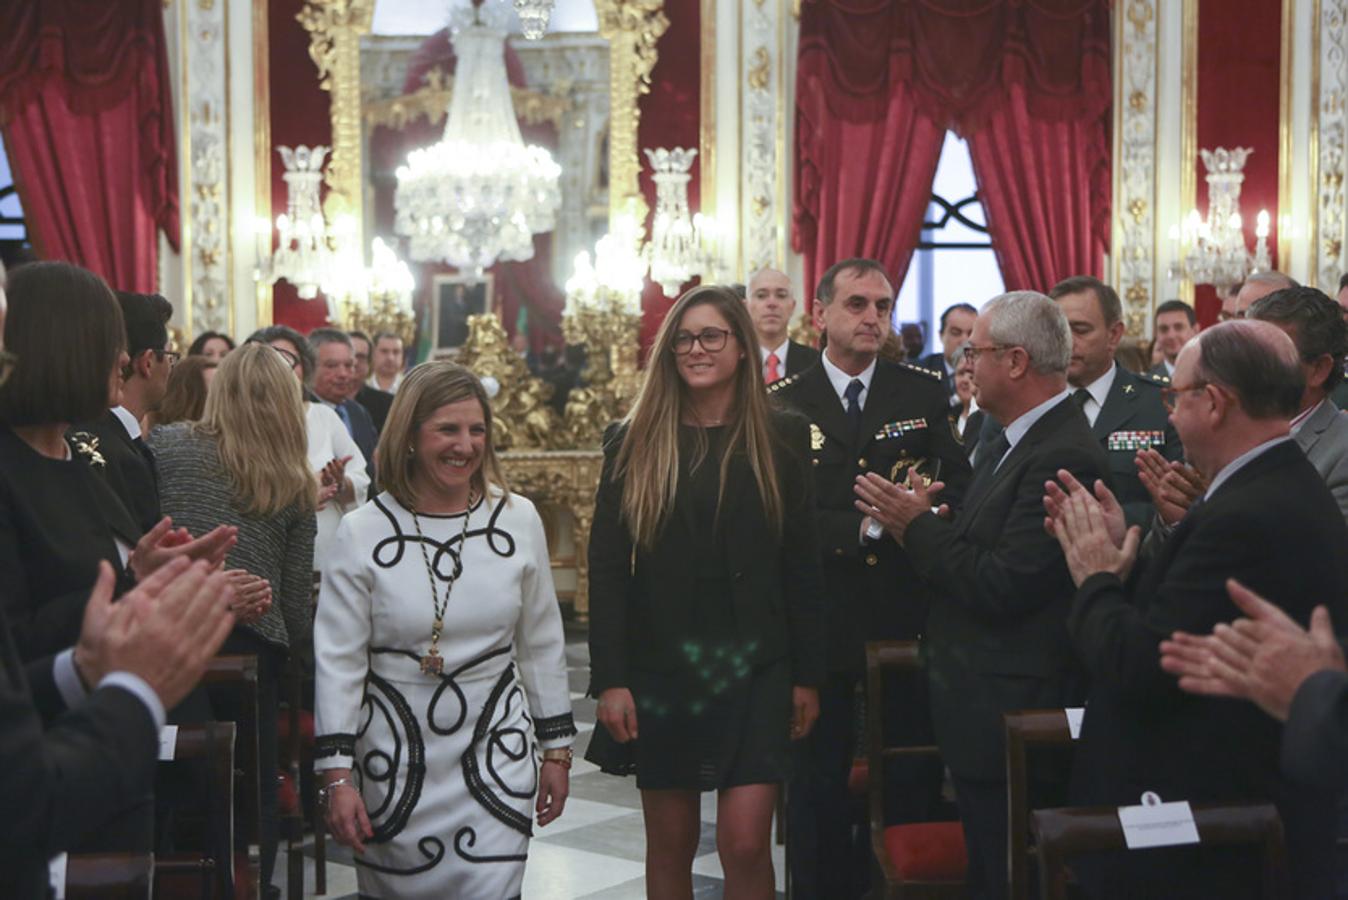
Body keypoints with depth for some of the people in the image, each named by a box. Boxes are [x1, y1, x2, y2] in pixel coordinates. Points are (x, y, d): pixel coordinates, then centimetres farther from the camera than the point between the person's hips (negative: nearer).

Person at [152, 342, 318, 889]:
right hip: (252, 646, 1)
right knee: (252, 799, 13)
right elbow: (296, 598, 8)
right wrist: (299, 652, 25)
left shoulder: (165, 446, 4)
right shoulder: (296, 486, 8)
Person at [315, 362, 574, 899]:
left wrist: (556, 748, 10)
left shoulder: (518, 519, 0)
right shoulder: (363, 531, -5)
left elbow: (541, 643, 9)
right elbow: (338, 659, -4)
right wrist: (337, 776, -8)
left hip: (495, 751, 1)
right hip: (395, 758, -1)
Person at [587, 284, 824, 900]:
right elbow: (606, 566, -1)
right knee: (670, 844, 10)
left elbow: (802, 566, 3)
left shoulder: (782, 439, 3)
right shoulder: (634, 443, 2)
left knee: (745, 844, -6)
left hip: (753, 669, -1)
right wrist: (609, 679, -8)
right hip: (660, 669, 1)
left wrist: (807, 675, 1)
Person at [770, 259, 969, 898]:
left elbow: (959, 483, 0)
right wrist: (864, 525, -19)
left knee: (915, 774, 8)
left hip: (909, 615, 1)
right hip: (822, 621, -1)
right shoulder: (783, 403, 0)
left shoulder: (925, 393, 5)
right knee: (818, 780, 10)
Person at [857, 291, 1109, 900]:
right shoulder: (1006, 442, 12)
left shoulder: (1065, 457, -20)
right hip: (980, 708, 10)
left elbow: (1002, 587, -23)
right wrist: (919, 524, -2)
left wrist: (918, 524, -13)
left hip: (1012, 714, -10)